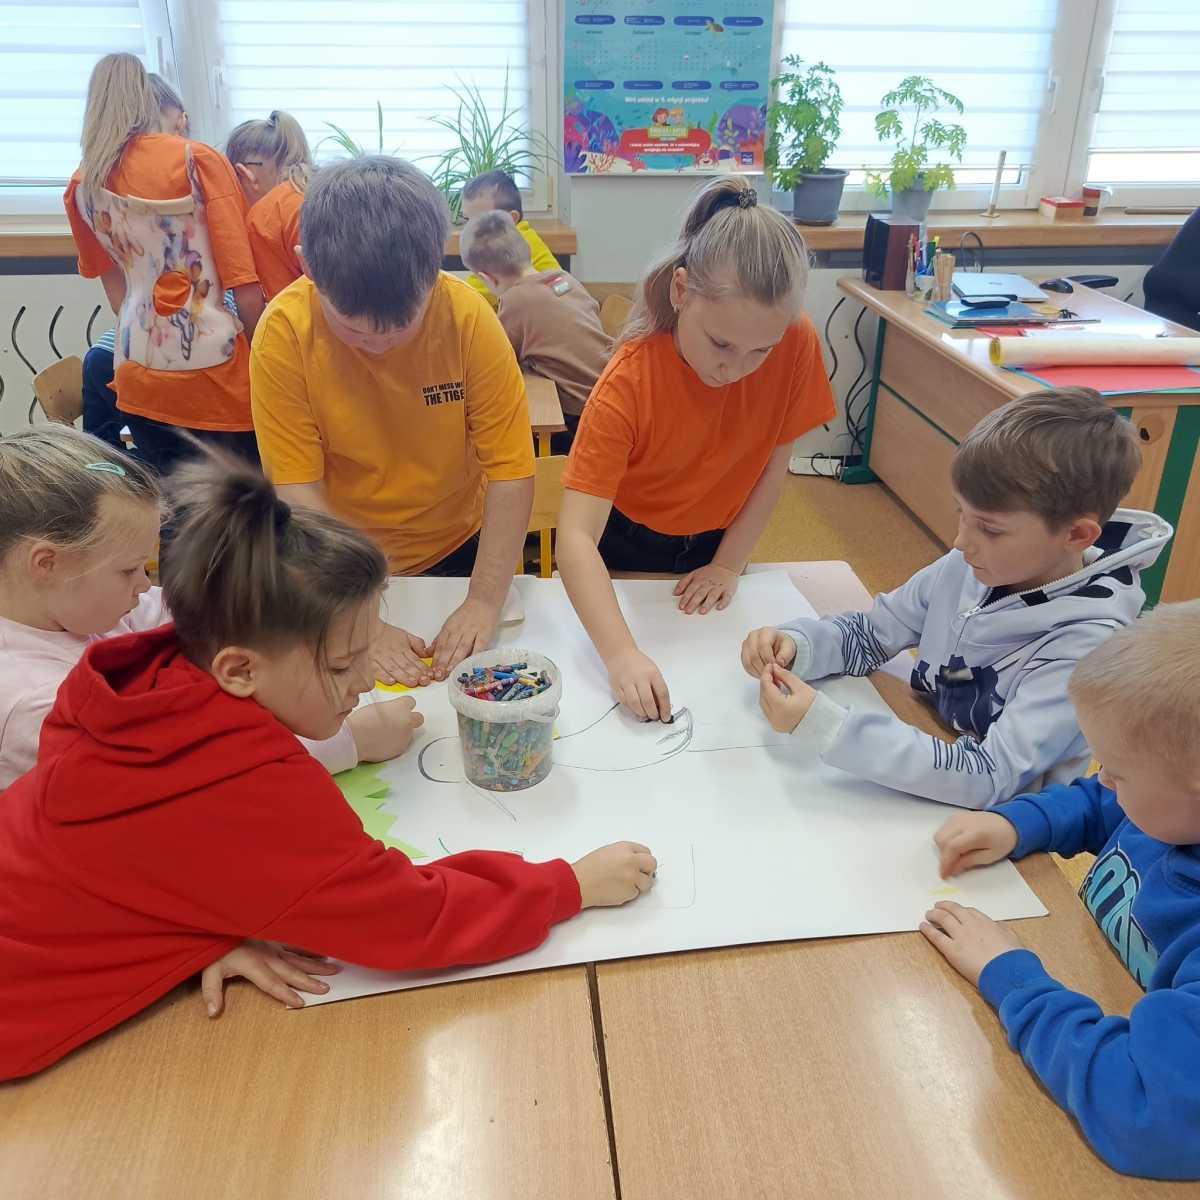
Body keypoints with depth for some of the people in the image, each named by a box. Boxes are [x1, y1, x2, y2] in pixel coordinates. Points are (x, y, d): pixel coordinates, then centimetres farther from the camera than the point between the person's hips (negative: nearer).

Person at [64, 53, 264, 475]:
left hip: (139, 380, 5)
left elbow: (114, 288, 17)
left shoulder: (82, 186, 12)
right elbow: (244, 283, -10)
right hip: (216, 373, -5)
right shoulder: (198, 160, -3)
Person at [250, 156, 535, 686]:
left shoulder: (469, 317, -22)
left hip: (456, 551, 1)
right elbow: (298, 491, -22)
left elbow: (511, 472, -20)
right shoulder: (285, 331, -23)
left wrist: (485, 601, -28)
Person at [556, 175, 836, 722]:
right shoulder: (628, 384, -35)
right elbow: (576, 535, -40)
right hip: (627, 545, -2)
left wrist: (728, 564, -11)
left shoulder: (797, 346, -26)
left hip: (715, 546, 3)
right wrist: (621, 654, -52)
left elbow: (774, 464, -10)